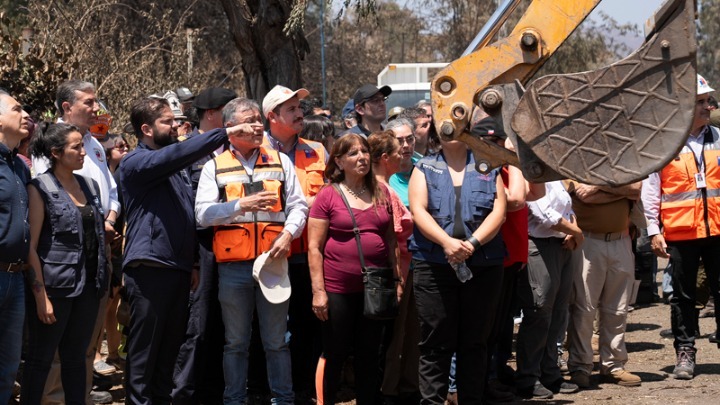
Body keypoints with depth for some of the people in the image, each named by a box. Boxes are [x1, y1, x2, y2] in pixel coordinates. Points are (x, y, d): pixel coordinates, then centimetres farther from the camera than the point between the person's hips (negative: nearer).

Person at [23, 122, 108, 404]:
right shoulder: (41, 188, -7)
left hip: (88, 285, 6)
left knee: (76, 357, 12)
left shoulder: (89, 185, 11)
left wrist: (102, 281, 10)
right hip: (55, 285, -6)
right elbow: (31, 246, -11)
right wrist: (41, 296, -16)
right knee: (40, 359, 1)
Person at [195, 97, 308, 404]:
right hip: (233, 265, -1)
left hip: (274, 261, 1)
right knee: (236, 342, 8)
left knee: (276, 341, 7)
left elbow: (298, 206, 6)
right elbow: (203, 213, -5)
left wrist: (288, 233, -12)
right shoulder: (215, 167, 5)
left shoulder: (280, 162, 10)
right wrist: (242, 204, -17)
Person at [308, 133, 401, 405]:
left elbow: (390, 241, 15)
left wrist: (396, 280, 10)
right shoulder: (328, 195, -5)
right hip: (338, 290, -4)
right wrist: (318, 291, -11)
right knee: (334, 355, 7)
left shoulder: (381, 193, 7)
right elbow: (314, 247, -6)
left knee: (371, 357, 10)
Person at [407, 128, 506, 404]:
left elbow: (499, 211, 1)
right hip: (434, 265, -1)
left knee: (474, 341, 6)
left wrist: (473, 243, -15)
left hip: (483, 265, 1)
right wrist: (447, 242, -19)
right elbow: (418, 210, -3)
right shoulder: (424, 168, 11)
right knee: (435, 342, -1)